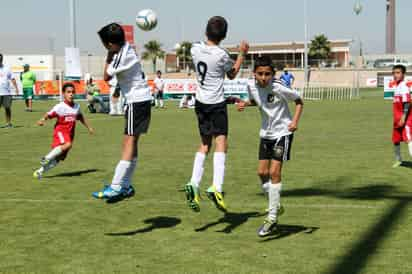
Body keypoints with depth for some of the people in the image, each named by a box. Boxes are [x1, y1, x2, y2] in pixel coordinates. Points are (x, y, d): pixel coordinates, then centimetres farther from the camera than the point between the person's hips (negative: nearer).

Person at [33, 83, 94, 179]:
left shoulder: (77, 106, 8)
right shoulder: (60, 107, -11)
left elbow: (81, 117, 25)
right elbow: (49, 114, -17)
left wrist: (89, 127, 31)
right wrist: (42, 120, -37)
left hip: (70, 134, 6)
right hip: (60, 131, -6)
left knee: (59, 158, 3)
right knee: (67, 145, -36)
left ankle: (40, 171, 17)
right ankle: (47, 158, -23)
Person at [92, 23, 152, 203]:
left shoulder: (122, 56, -20)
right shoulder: (125, 47, 9)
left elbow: (106, 77, -8)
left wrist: (109, 55, -4)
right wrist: (111, 54, 2)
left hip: (137, 101, -10)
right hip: (140, 98, 10)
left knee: (129, 141, -13)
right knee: (131, 142, 11)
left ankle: (116, 187, -16)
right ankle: (126, 186, 15)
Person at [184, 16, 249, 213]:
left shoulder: (195, 49, -1)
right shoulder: (222, 55, -14)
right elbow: (232, 74, 5)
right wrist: (242, 54, 13)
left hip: (200, 102, 6)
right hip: (217, 103, -6)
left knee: (204, 145, 14)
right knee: (221, 142, -7)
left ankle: (193, 184, 3)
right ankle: (216, 188, -21)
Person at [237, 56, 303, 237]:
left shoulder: (279, 88, -21)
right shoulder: (252, 86, -6)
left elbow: (299, 101, -7)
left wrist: (295, 121, -20)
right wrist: (244, 103, -4)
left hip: (282, 132, -6)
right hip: (266, 133, 6)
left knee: (274, 171, -13)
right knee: (262, 172, 6)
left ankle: (272, 218, -7)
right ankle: (276, 206, 28)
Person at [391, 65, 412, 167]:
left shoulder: (404, 87, -14)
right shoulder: (397, 86, 13)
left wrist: (403, 117, -25)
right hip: (397, 119, 9)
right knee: (395, 140, 18)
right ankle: (398, 160, 36)